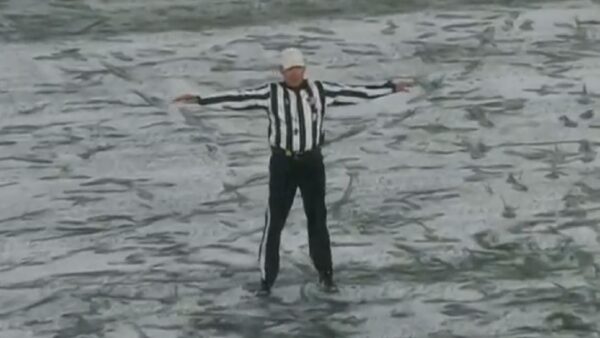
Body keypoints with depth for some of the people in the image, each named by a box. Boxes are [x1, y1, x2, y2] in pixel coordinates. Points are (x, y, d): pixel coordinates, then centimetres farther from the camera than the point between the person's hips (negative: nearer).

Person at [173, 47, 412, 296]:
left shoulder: (320, 90, 0)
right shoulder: (271, 93, -5)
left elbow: (354, 92, 4)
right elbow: (236, 98, -10)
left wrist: (391, 87, 7)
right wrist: (199, 99, -17)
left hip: (312, 162, 2)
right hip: (282, 163, -1)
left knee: (317, 220, 9)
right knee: (274, 221, 1)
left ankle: (325, 275, 25)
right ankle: (266, 280, 13)